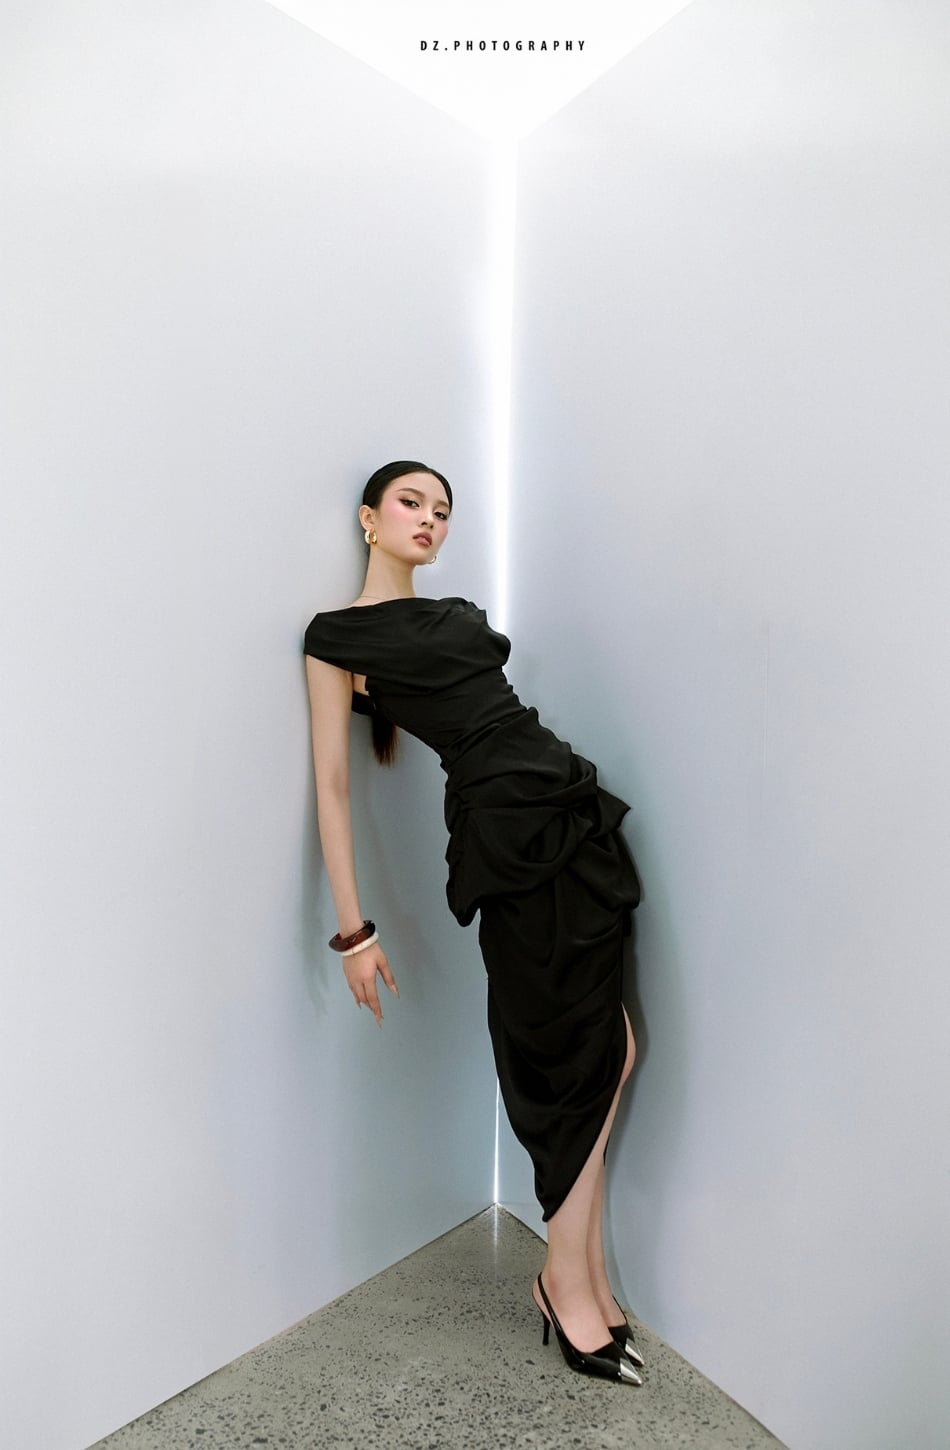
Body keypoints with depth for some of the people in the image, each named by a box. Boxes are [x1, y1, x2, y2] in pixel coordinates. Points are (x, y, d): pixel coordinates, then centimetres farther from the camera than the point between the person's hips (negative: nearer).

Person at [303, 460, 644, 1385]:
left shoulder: (459, 613, 20)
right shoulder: (339, 637, -1)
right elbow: (333, 784, -4)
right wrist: (352, 928, -7)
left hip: (574, 807, 7)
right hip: (506, 831, -7)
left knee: (604, 1049, 8)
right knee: (576, 1058, 0)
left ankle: (576, 1271, 25)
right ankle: (571, 1284, 20)